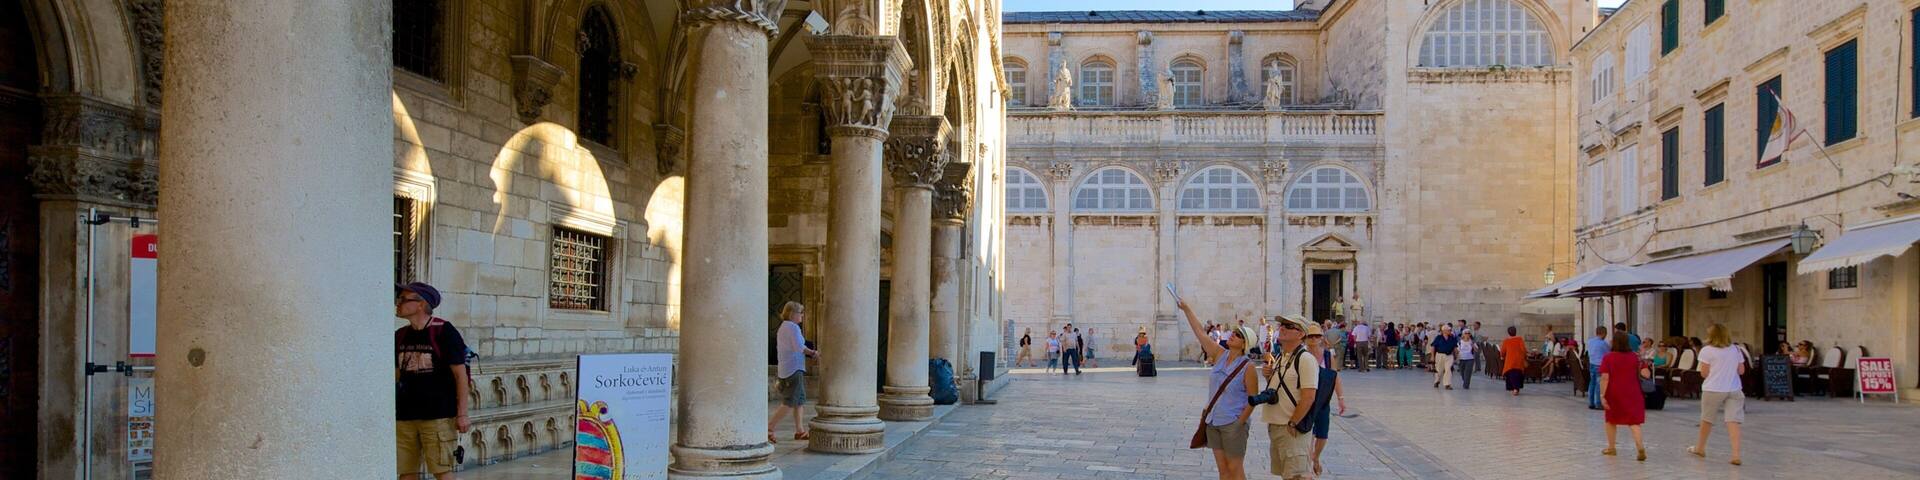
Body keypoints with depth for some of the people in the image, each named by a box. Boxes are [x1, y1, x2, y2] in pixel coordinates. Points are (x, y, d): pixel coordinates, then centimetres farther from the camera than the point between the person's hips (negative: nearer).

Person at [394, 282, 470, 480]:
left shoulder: (444, 332, -8)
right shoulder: (400, 336, 11)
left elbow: (460, 374, -8)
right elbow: (397, 374, 20)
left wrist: (462, 414, -12)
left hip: (438, 416, -6)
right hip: (404, 416, 6)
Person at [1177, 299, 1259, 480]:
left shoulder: (1247, 366, -12)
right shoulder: (1220, 355, 4)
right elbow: (1200, 333, 6)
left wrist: (1240, 423, -13)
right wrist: (1186, 309, 5)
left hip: (1233, 424, -6)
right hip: (1213, 422, 6)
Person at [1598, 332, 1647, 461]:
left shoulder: (1608, 357, -7)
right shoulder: (1634, 357, 2)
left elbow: (1604, 378, -13)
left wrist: (1602, 395, -13)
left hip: (1613, 393, -1)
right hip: (1632, 394, 1)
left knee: (1611, 419, 17)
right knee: (1633, 421, -2)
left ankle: (1611, 448, 26)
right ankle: (1641, 448, -20)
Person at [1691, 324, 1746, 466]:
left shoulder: (1707, 351, -6)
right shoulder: (1735, 350, 8)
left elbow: (1704, 373, -7)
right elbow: (1741, 370, 11)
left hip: (1713, 390, -3)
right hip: (1734, 390, 3)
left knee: (1706, 419, 14)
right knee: (1733, 421, -5)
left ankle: (1700, 448, 32)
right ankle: (1736, 455, -15)